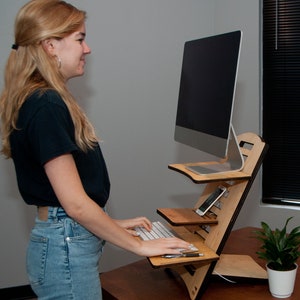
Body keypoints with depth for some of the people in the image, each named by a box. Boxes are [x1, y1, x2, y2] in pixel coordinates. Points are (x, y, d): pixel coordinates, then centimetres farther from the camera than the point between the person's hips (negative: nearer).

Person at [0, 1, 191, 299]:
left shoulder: (38, 100, 10)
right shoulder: (46, 107, -20)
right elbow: (75, 203, -22)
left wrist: (112, 224, 15)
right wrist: (139, 246, -13)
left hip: (57, 241, 10)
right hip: (66, 249, -10)